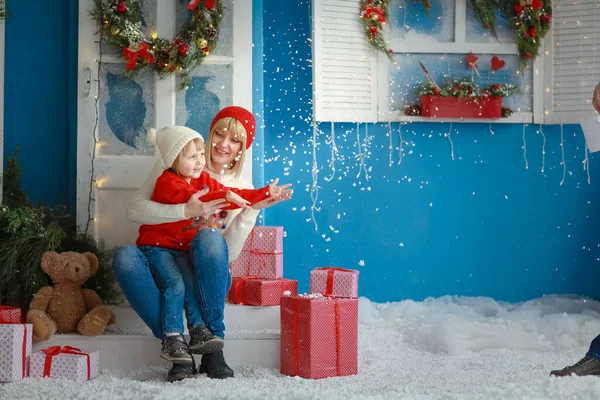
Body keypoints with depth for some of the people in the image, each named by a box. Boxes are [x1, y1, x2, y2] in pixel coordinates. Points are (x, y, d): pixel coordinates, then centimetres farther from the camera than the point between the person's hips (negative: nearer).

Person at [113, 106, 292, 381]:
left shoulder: (242, 189, 5)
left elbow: (229, 255, -6)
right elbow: (134, 210, -11)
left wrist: (251, 211, -16)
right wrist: (186, 211, -22)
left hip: (205, 276, 0)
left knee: (210, 237, -35)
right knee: (124, 256, -34)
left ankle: (213, 347, -28)